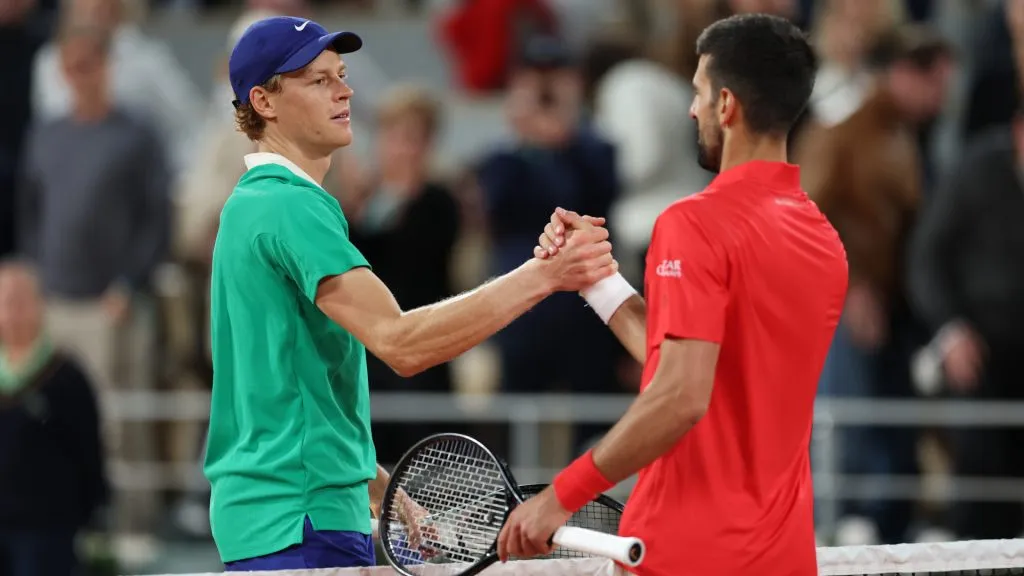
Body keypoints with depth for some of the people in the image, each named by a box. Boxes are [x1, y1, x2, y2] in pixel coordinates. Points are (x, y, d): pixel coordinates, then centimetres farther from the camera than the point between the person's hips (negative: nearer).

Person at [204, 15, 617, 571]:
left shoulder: (250, 206, 18)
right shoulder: (292, 208, -15)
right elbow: (399, 342, -26)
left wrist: (382, 491, 21)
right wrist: (543, 276, -29)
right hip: (302, 525, -11)